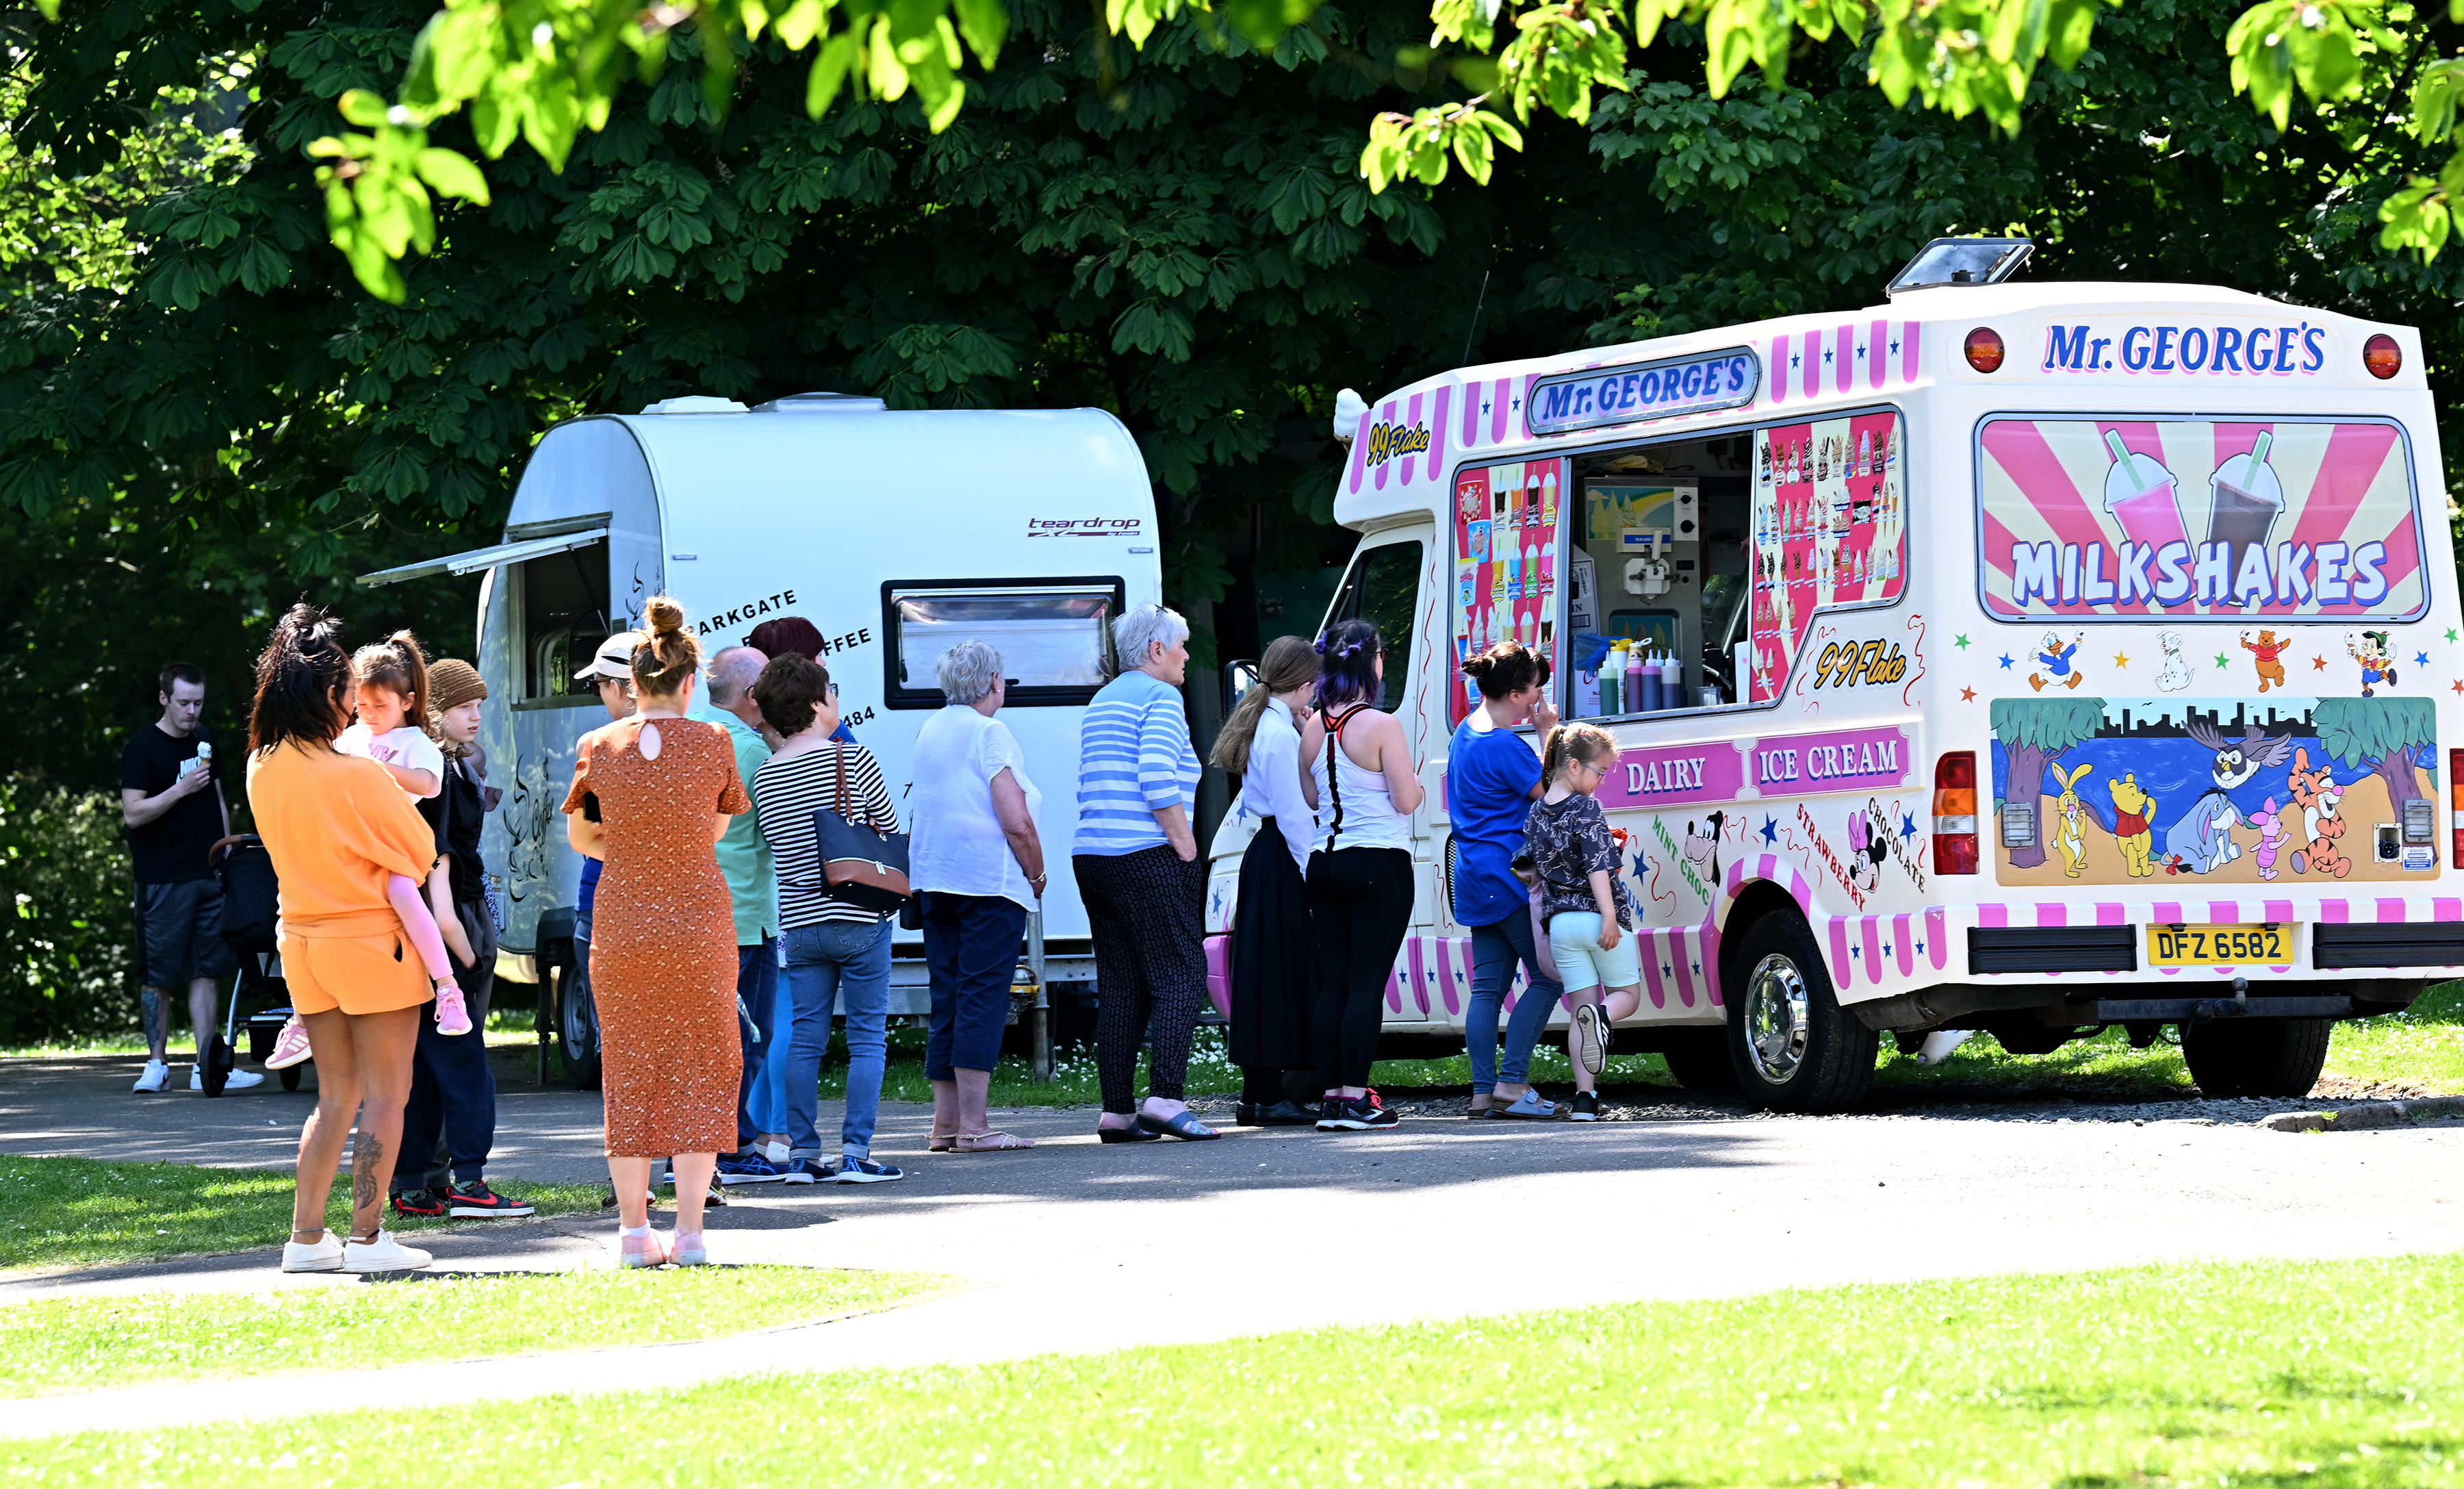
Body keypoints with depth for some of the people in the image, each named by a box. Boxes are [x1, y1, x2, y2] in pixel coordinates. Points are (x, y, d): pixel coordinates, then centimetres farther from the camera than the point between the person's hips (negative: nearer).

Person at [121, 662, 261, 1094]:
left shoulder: (205, 740, 15)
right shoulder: (143, 747, -5)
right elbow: (132, 814, -12)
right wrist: (181, 790, -21)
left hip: (208, 876, 5)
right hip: (164, 880, -5)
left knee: (206, 972, 1)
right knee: (160, 977, -1)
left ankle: (206, 1066, 0)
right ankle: (157, 1063, 8)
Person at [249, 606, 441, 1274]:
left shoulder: (262, 770, 0)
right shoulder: (360, 776, -19)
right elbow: (422, 853, -7)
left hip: (302, 938, 7)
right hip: (369, 940, -7)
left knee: (335, 1095, 15)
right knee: (384, 1095, 2)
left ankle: (306, 1236, 12)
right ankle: (367, 1237, 0)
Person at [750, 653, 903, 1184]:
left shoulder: (764, 776, 4)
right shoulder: (853, 760, -8)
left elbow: (779, 842, 11)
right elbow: (890, 828, 3)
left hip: (799, 921, 4)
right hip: (858, 918, -4)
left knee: (805, 1037, 8)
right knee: (867, 1036, 2)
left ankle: (801, 1154, 6)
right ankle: (855, 1154, -4)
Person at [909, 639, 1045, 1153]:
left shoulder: (929, 730, 14)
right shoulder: (989, 733, -10)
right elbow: (1017, 821, -16)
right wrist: (1038, 876, -1)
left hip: (933, 878, 7)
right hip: (990, 879, -7)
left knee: (946, 999, 9)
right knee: (983, 997, -8)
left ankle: (945, 1122, 8)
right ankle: (973, 1124, -11)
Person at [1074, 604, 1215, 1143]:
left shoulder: (1102, 701, 21)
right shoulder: (1160, 696, -6)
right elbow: (1158, 780, -18)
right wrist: (1188, 850, -13)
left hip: (1092, 855, 9)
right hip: (1146, 857, -9)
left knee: (1120, 986, 9)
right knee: (1181, 975, -7)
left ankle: (1115, 1110, 5)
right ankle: (1164, 1097, -19)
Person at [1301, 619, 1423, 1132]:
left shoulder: (1314, 729, 7)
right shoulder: (1381, 726, -12)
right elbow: (1406, 800, -11)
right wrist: (1411, 777, 8)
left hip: (1325, 860, 6)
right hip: (1379, 864, -6)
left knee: (1331, 981, 7)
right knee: (1367, 982, -5)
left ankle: (1331, 1095, 7)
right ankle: (1354, 1098, -8)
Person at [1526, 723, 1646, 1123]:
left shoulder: (1535, 815, 9)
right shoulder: (1586, 809, -11)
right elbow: (1597, 869, -18)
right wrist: (1610, 916, -20)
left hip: (1561, 922, 5)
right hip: (1597, 917, -5)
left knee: (1580, 1007, 8)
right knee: (1627, 994, 10)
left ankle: (1585, 1097, -1)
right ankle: (1602, 1016, -28)